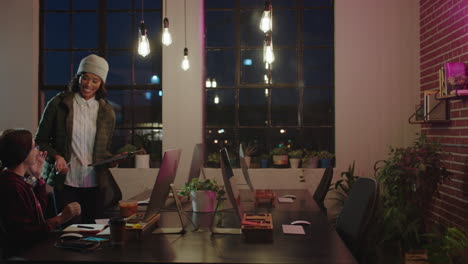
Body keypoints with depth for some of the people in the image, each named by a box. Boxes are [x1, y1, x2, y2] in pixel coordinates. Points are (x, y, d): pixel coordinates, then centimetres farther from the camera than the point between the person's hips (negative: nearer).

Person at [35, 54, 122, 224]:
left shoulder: (106, 112, 7)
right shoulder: (58, 104, 0)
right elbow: (40, 140, 4)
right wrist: (56, 157, -13)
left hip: (95, 184, 2)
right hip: (65, 182, -2)